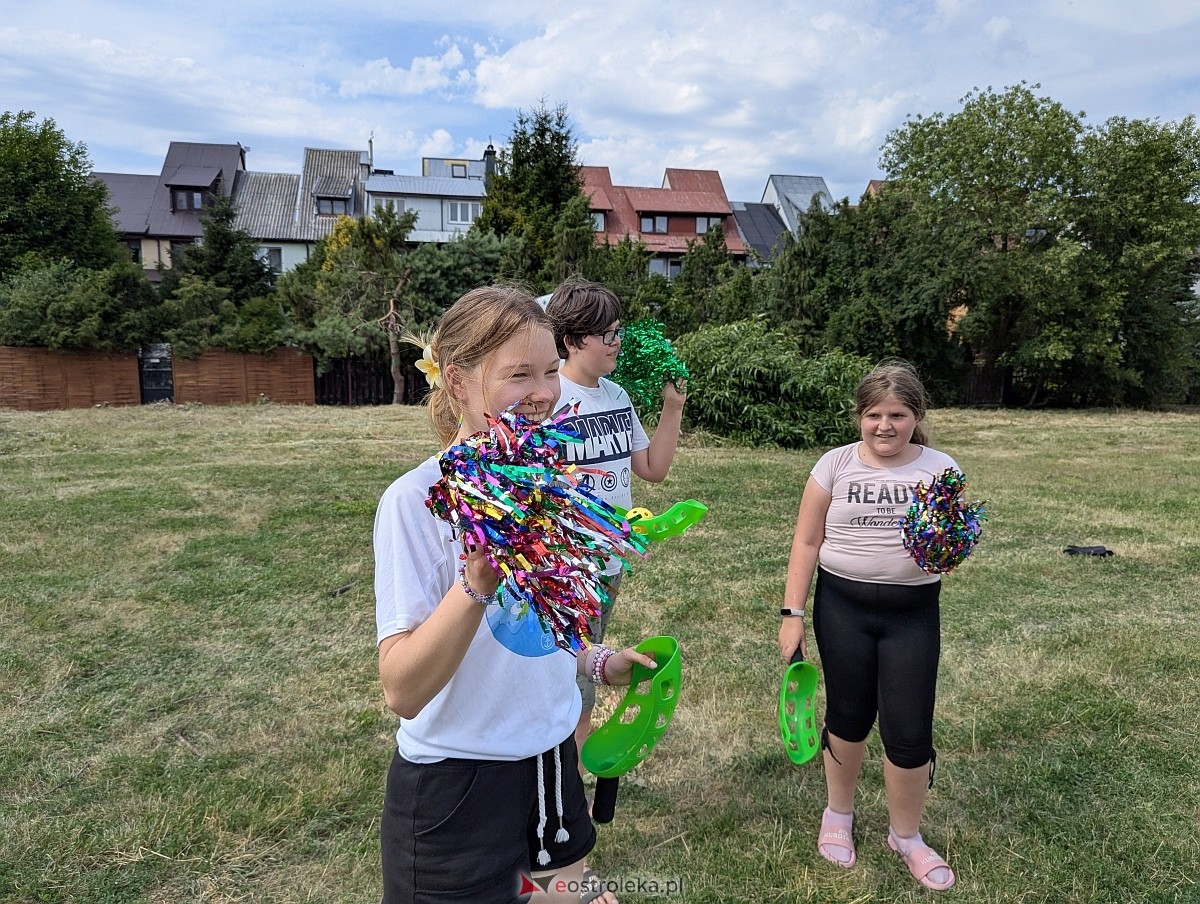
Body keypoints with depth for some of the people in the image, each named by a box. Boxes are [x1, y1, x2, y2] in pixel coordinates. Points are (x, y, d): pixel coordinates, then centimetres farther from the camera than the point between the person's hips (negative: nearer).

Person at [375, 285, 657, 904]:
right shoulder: (418, 499, -20)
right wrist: (478, 581, -37)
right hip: (456, 785, -6)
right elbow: (402, 692, -25)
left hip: (551, 759, 7)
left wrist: (596, 664, 8)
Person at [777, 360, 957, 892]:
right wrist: (792, 615, -4)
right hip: (841, 608, 0)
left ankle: (906, 836, 30)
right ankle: (838, 814, 39)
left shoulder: (940, 468, -1)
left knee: (909, 732, 4)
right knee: (848, 716, 14)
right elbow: (807, 543, -1)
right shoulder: (835, 465, -3)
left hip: (912, 614, 0)